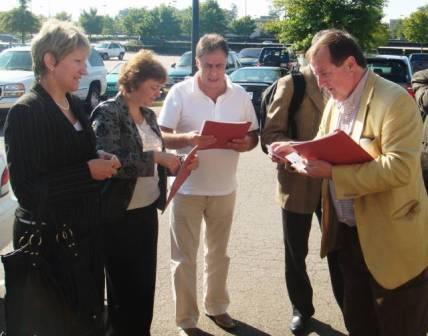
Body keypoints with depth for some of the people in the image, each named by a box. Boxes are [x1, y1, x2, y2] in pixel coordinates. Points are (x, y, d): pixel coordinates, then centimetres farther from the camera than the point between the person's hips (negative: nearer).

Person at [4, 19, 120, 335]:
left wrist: (102, 160, -3)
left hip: (85, 229, 7)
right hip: (48, 238, -7)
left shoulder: (76, 105, 7)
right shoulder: (25, 112, -17)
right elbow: (26, 188, -21)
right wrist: (88, 171, -23)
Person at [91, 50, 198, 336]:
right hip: (119, 216, -7)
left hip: (148, 211, 7)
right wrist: (155, 156, -25)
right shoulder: (107, 113, -13)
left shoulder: (148, 115, 10)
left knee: (146, 283, 15)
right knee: (125, 287, 5)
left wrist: (178, 164, -1)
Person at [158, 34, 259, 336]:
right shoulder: (180, 93, -9)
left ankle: (216, 306, 37)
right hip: (187, 188, -3)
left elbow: (254, 134, 6)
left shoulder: (240, 95, 0)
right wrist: (187, 138, -30)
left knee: (218, 253, 19)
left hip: (224, 188, 3)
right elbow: (162, 137, -11)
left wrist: (246, 144, -17)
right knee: (184, 258, 5)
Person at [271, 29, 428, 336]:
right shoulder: (335, 103, 8)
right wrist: (295, 150, -2)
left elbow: (400, 167, -29)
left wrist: (333, 172, -30)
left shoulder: (395, 100, -20)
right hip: (348, 232, 8)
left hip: (392, 241, -8)